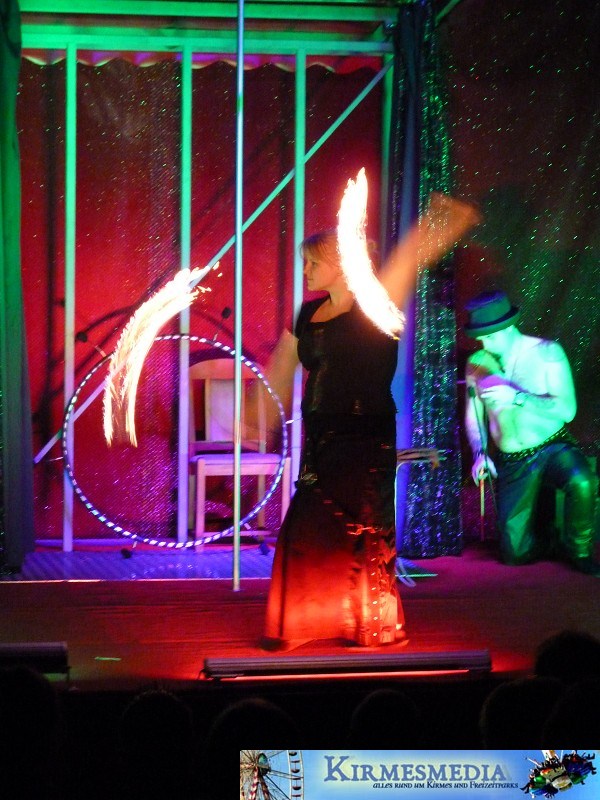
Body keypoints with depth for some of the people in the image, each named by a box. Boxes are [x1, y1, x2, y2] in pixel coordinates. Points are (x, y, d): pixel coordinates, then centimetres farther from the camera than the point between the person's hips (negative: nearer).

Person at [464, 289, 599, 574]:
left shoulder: (545, 352, -11)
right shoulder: (477, 363, -1)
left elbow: (567, 409, -20)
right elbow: (473, 415, 11)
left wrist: (516, 397, -29)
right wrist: (479, 453, -7)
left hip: (554, 449, -3)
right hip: (512, 463, 3)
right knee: (515, 553, -7)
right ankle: (546, 539, 30)